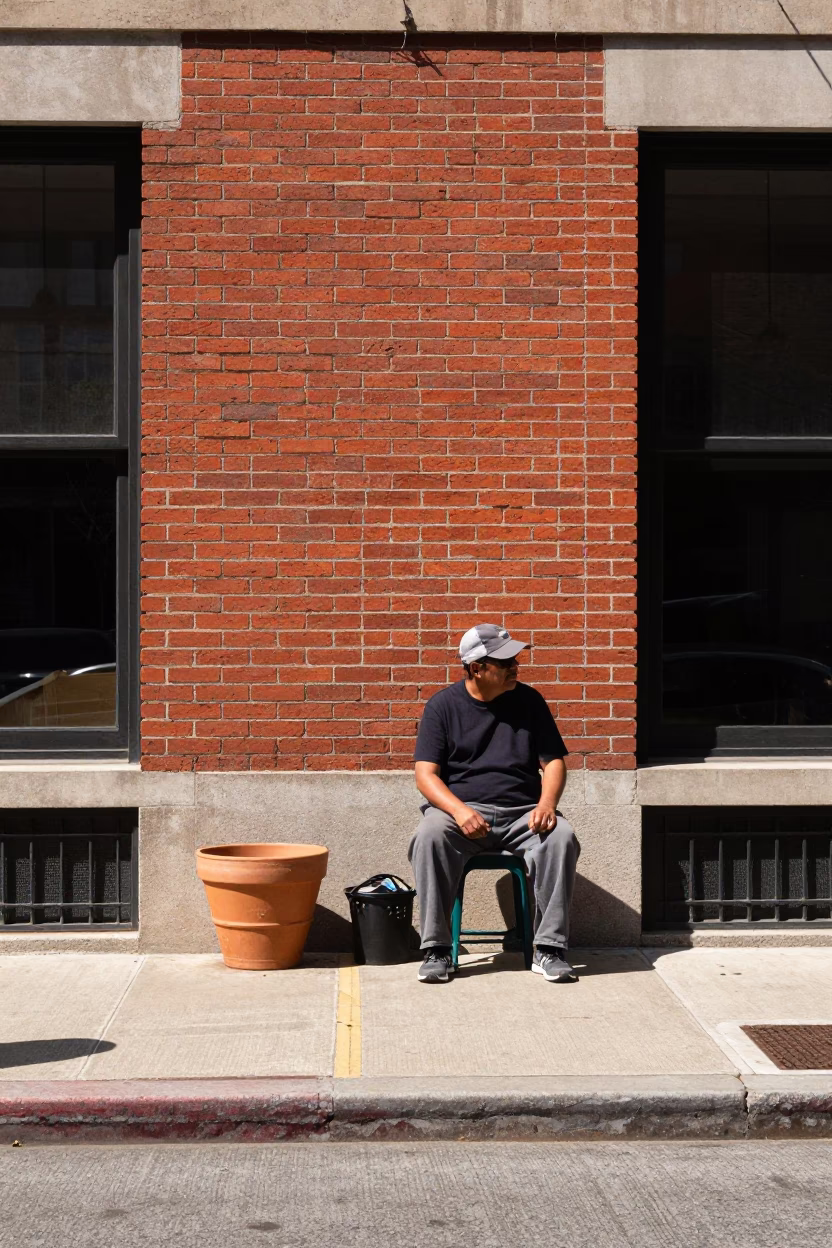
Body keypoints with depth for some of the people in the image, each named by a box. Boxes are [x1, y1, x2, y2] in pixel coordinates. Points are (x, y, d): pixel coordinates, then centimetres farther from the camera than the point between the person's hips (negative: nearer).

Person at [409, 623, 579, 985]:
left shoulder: (528, 700, 8)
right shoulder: (442, 705, 2)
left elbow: (553, 762, 9)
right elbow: (425, 774, -4)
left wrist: (546, 803, -13)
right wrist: (459, 810, -24)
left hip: (522, 813, 2)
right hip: (460, 809, -1)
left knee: (561, 837, -29)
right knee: (429, 836, -33)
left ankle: (549, 949, -21)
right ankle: (436, 950, -25)